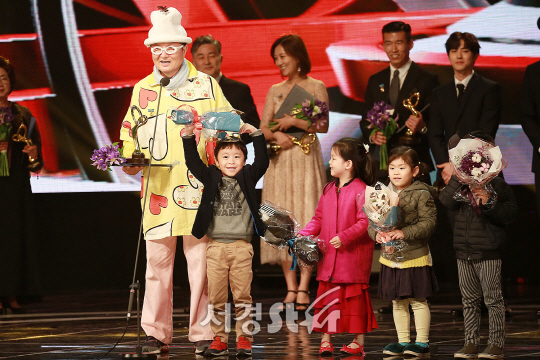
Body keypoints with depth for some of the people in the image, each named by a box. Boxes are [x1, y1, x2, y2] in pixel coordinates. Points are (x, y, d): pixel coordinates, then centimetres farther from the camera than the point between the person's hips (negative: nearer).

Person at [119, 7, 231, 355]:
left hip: (197, 188, -3)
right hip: (157, 190, 3)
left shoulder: (206, 85, 7)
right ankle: (157, 334, 9)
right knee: (157, 262, 2)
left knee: (201, 261, -3)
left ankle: (203, 334, 3)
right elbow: (130, 133, 25)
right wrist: (130, 159, 5)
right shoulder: (142, 89, 16)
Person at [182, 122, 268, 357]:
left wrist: (256, 134, -10)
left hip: (241, 246, -1)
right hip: (216, 246, 1)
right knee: (216, 296, 3)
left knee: (242, 295, 0)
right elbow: (193, 162, 1)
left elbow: (262, 161, -3)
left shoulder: (248, 177, 8)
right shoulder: (211, 178, 8)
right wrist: (189, 136, -9)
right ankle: (219, 339, 11)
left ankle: (244, 339, 7)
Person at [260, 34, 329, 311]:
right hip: (280, 162, 4)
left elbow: (323, 125, -5)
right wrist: (277, 134, -13)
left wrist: (294, 121, -13)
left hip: (306, 160, -4)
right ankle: (291, 288, 2)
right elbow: (263, 129, 7)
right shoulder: (275, 91, 14)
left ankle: (303, 288, -7)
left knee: (306, 219, -7)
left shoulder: (316, 88, 3)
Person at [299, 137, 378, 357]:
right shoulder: (328, 190, 10)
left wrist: (344, 237, -25)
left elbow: (365, 222, -18)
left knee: (355, 297, 3)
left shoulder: (360, 190, -12)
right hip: (329, 256, 6)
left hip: (353, 256, -6)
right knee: (326, 295, 6)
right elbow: (318, 219, 14)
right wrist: (302, 235, 1)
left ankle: (358, 341, 11)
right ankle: (325, 339, 12)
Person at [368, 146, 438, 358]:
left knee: (418, 301, 0)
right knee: (397, 302, 12)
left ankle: (422, 342, 8)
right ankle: (403, 341, 21)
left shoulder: (421, 194, -9)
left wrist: (404, 233, -25)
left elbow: (428, 223, -15)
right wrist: (377, 234, -14)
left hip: (416, 257, -5)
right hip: (391, 257, 5)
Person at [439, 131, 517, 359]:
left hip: (488, 253, -5)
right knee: (469, 300, 11)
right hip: (464, 252, 5)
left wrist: (488, 202, -22)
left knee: (493, 299, -1)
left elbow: (510, 214, -10)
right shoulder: (462, 182, 9)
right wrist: (457, 177, -15)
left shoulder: (496, 184, -5)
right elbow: (447, 202, -7)